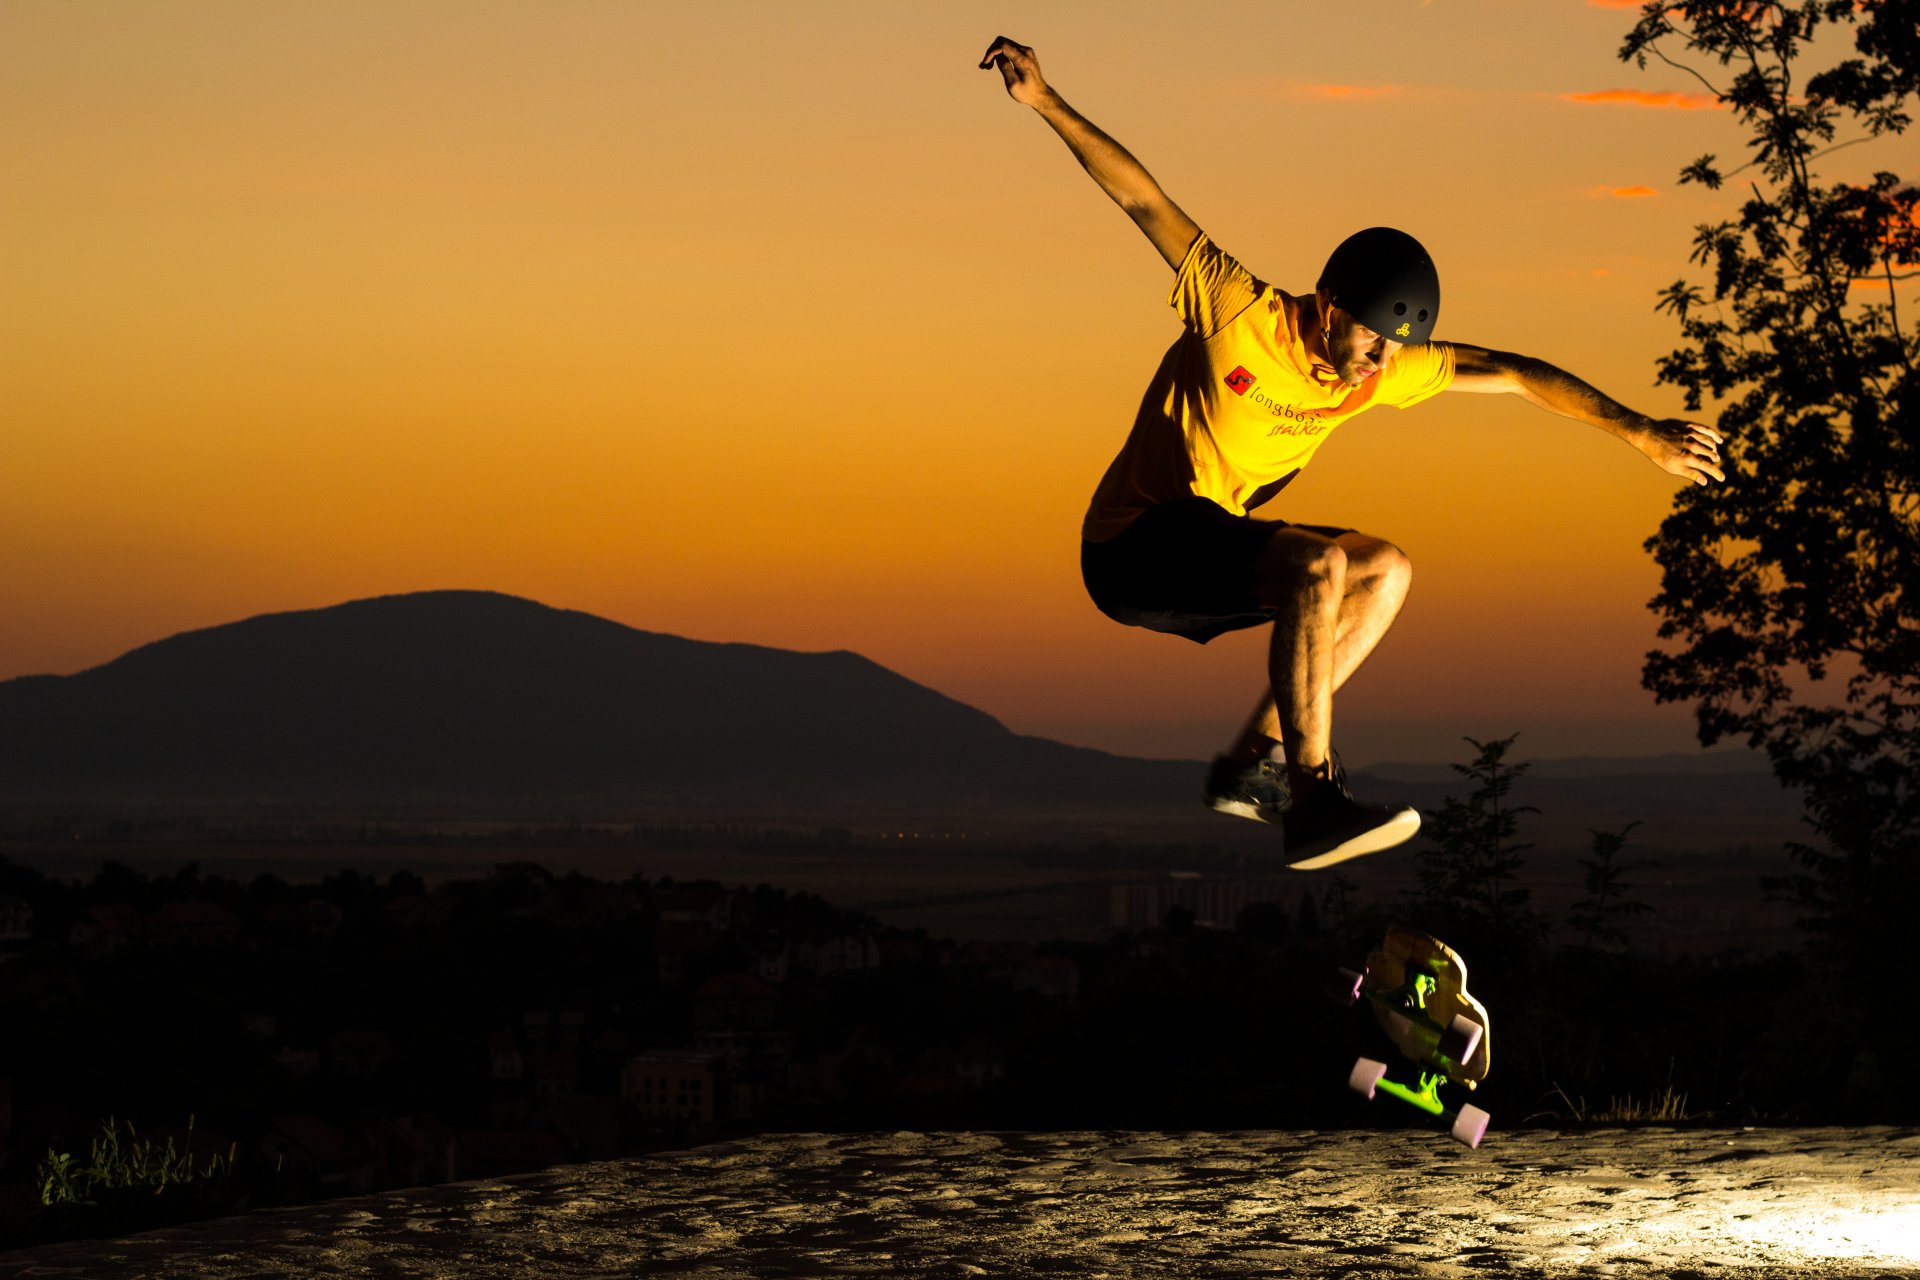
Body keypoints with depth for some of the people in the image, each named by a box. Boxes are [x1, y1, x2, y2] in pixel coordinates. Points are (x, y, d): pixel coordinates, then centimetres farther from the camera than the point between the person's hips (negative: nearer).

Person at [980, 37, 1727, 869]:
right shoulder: (1239, 313, -15)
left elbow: (1512, 374, 3)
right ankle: (1312, 804, -34)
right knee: (1319, 565, -29)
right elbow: (1143, 199, -13)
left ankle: (1256, 763, -1)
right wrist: (1047, 105, -16)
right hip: (1130, 549, -8)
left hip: (1210, 549, 8)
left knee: (1385, 572, 5)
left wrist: (1638, 433, 0)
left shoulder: (1388, 365, 1)